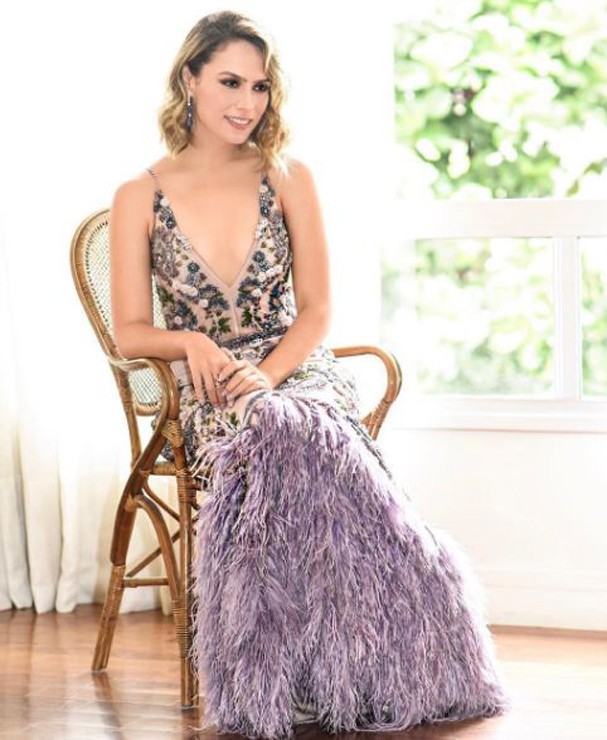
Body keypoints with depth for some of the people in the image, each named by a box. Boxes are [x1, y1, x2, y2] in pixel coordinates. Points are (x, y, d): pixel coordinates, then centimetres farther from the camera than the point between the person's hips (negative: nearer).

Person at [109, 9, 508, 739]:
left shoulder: (288, 179, 7)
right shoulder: (140, 199, 5)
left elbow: (316, 311, 4)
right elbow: (130, 331, 5)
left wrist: (265, 375, -15)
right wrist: (192, 343, -16)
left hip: (296, 373, 1)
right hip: (211, 396, -1)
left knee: (289, 429, -36)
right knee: (278, 437, -36)